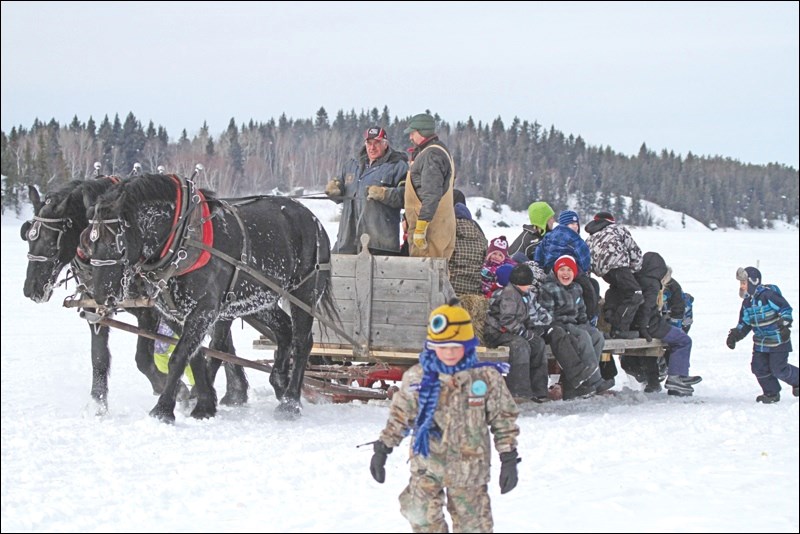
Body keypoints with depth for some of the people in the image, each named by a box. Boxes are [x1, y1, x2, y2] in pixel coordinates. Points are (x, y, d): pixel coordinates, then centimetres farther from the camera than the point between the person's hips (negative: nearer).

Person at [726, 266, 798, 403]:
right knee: (759, 367, 1)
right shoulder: (747, 302, 6)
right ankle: (771, 393, 18)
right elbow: (744, 323, 14)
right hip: (761, 342, 8)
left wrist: (785, 326, -26)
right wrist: (735, 335, 3)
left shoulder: (768, 294, -20)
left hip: (778, 340, -8)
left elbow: (785, 309, -18)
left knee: (779, 369, -6)